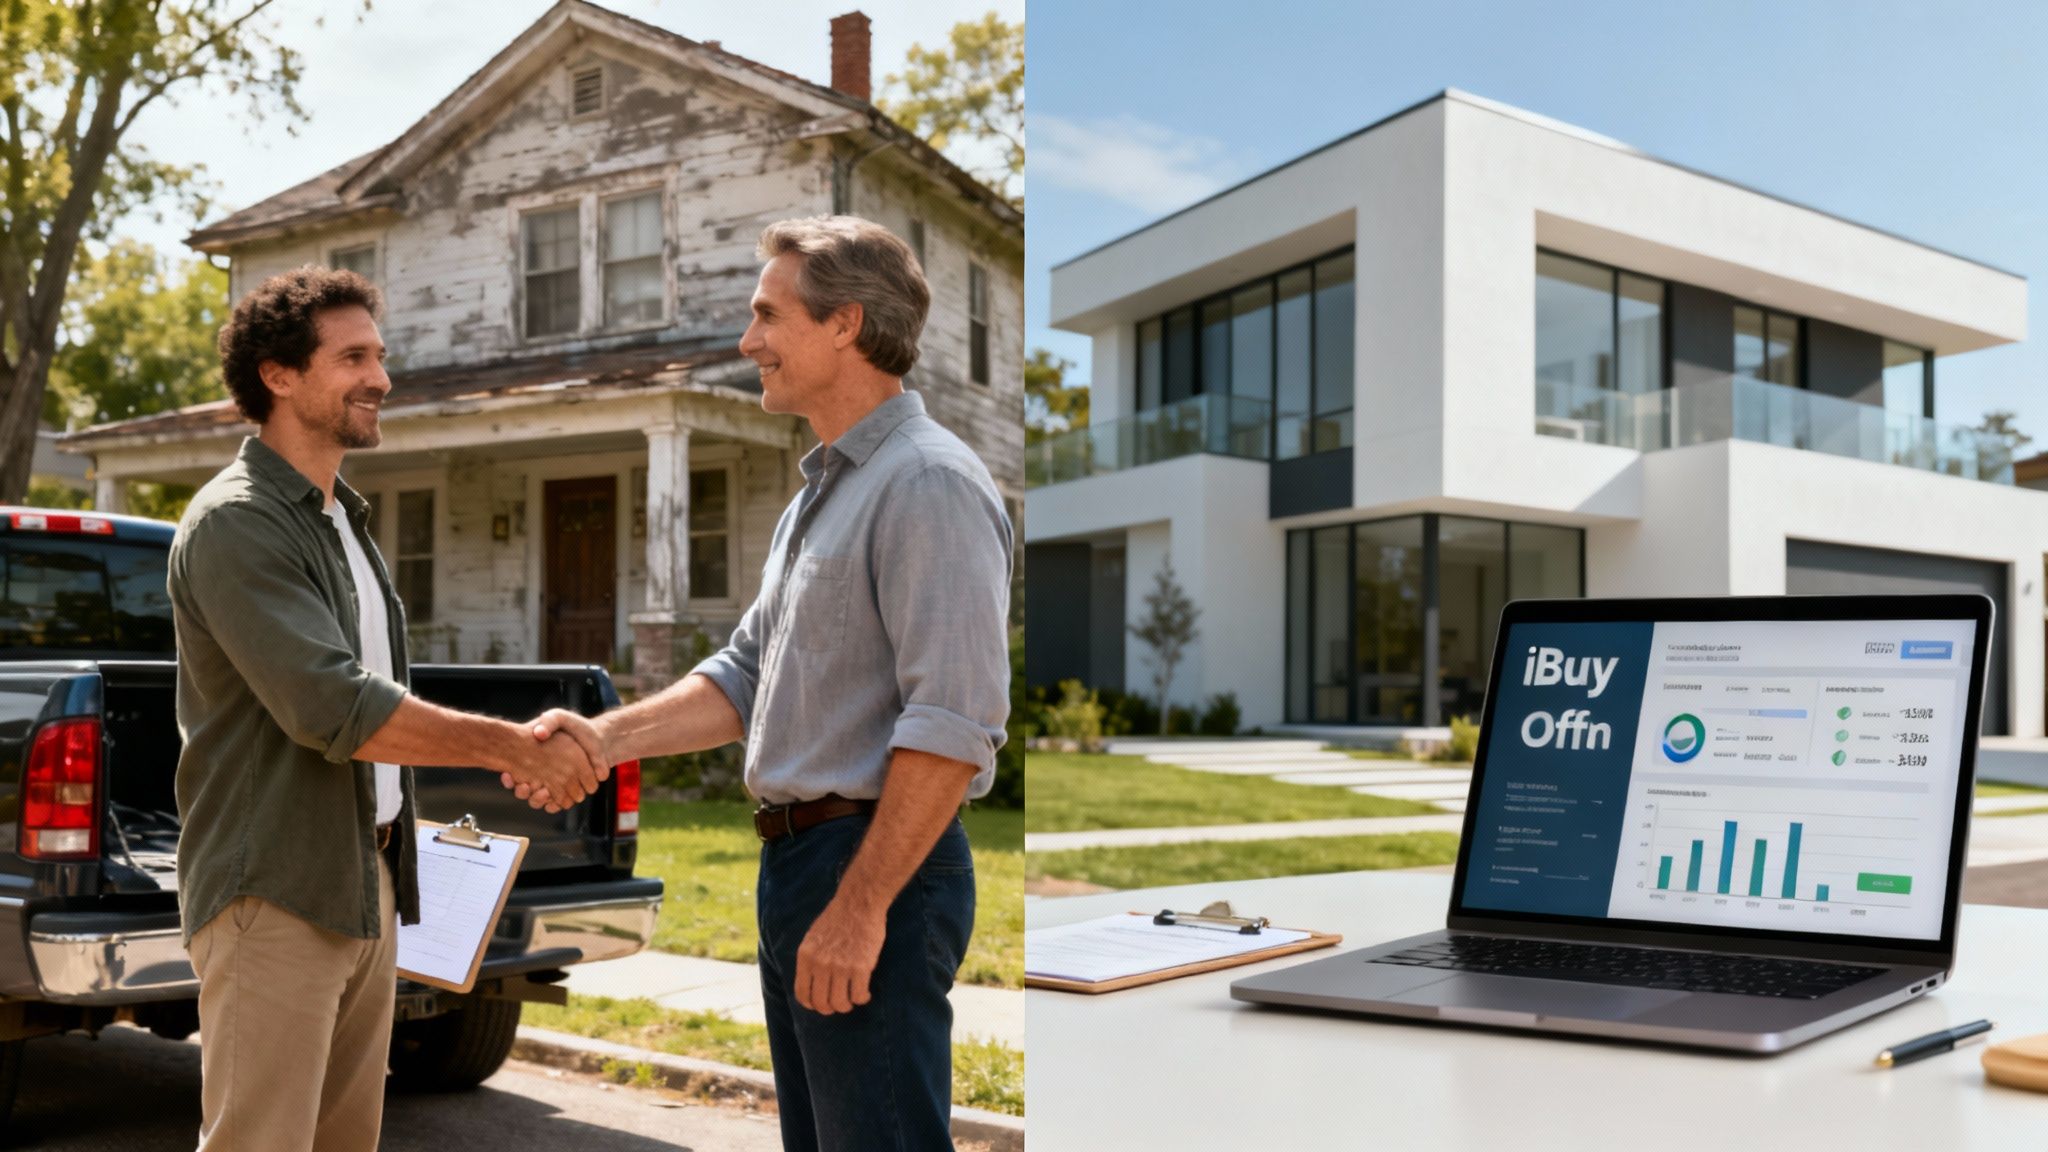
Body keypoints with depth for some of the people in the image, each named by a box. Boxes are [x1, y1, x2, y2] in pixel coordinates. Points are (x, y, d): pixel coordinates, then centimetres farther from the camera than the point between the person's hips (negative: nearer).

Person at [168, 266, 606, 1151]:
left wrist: (519, 749, 10)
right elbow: (333, 710, -22)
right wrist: (512, 745, -16)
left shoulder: (342, 520, 17)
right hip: (275, 897, -9)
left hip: (366, 883, 9)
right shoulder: (235, 523, -14)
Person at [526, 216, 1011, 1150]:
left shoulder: (929, 483, -15)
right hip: (794, 862, 10)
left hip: (877, 866, -10)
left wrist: (860, 907, -23)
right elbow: (749, 674, 19)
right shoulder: (821, 491, 18)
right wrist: (608, 738, 5)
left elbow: (953, 721, -22)